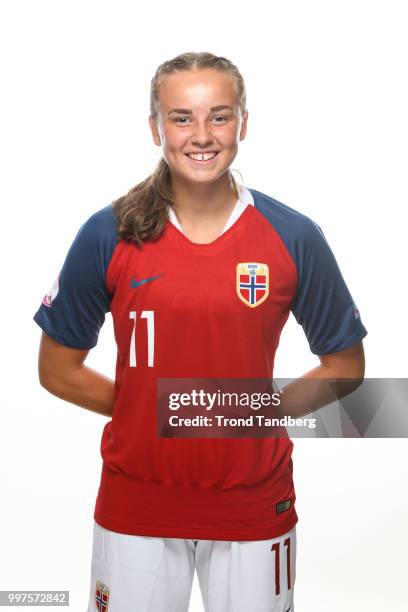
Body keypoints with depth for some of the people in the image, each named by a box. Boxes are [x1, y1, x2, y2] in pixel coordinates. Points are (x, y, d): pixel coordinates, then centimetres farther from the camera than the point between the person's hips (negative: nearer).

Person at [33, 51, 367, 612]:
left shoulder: (294, 238, -7)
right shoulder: (108, 235, -7)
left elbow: (345, 365, 3)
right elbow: (58, 368, 1)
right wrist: (153, 413, -3)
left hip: (255, 503, 0)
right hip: (135, 503, 0)